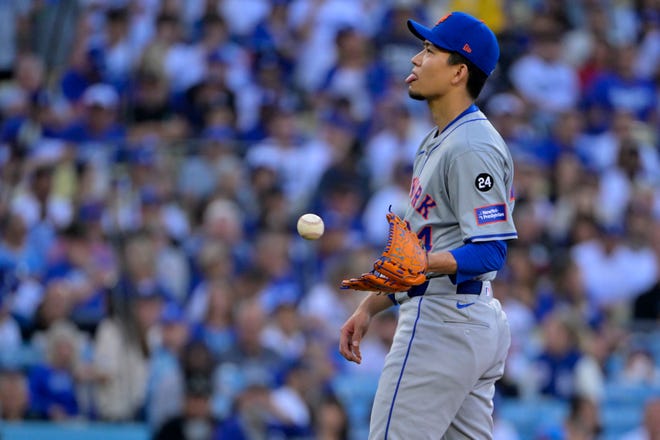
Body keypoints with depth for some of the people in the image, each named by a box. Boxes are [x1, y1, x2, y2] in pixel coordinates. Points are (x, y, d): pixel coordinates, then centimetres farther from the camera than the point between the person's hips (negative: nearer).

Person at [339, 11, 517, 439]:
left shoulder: (472, 147, -15)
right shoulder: (438, 142, 19)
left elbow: (490, 251, -21)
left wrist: (425, 264, -37)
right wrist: (370, 306, 19)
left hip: (445, 321, -11)